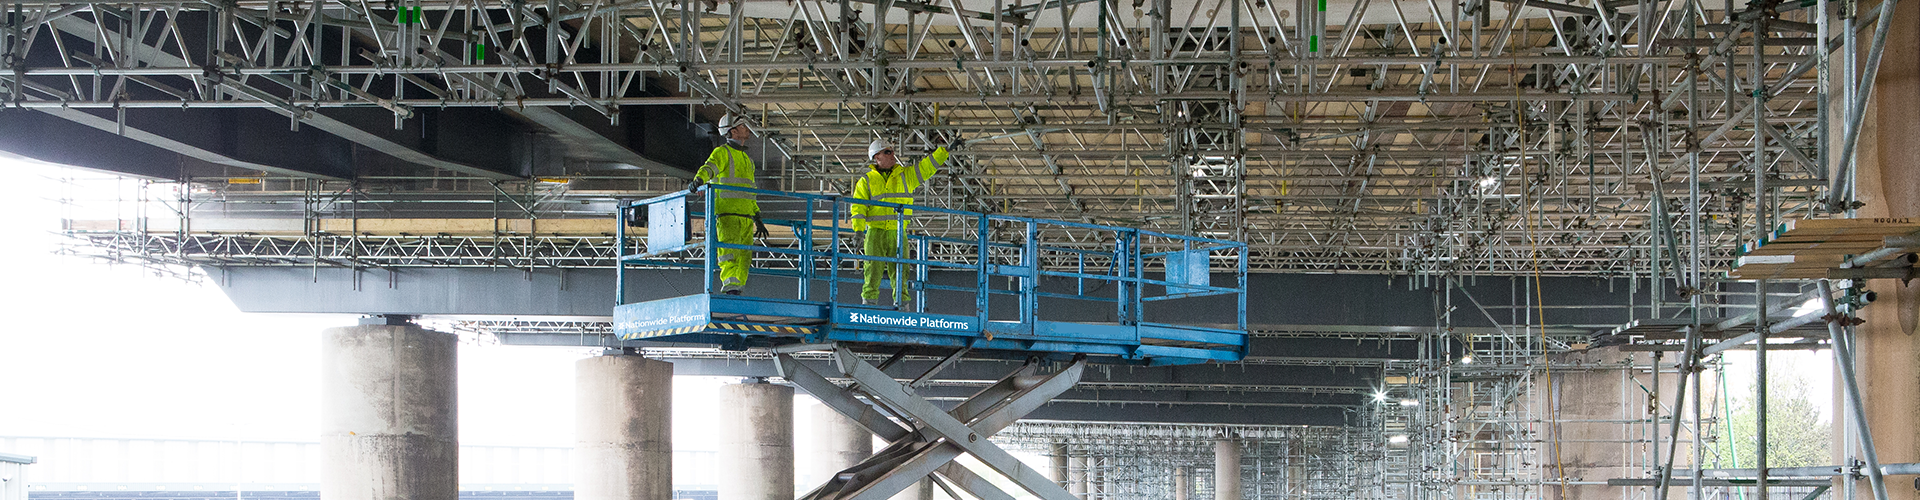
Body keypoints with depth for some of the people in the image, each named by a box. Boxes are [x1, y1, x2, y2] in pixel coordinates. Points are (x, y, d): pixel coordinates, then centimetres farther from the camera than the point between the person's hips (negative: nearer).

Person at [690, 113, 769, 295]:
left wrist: (757, 219, 29)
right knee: (730, 252, -18)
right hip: (727, 212, -7)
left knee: (744, 256, 2)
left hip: (746, 216, 7)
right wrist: (699, 179, -40)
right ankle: (730, 288, -24)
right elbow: (709, 167, -18)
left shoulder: (747, 159, 27)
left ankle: (736, 291, 4)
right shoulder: (722, 153, 4)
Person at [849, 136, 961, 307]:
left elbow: (927, 166, 10)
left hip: (898, 233, 2)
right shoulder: (866, 181, 8)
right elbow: (858, 208, 4)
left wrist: (946, 149, 2)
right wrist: (858, 232, -7)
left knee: (900, 273, 1)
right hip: (875, 232, -2)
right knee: (873, 272, -4)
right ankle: (868, 303, 0)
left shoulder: (905, 175, 13)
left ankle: (901, 305, 6)